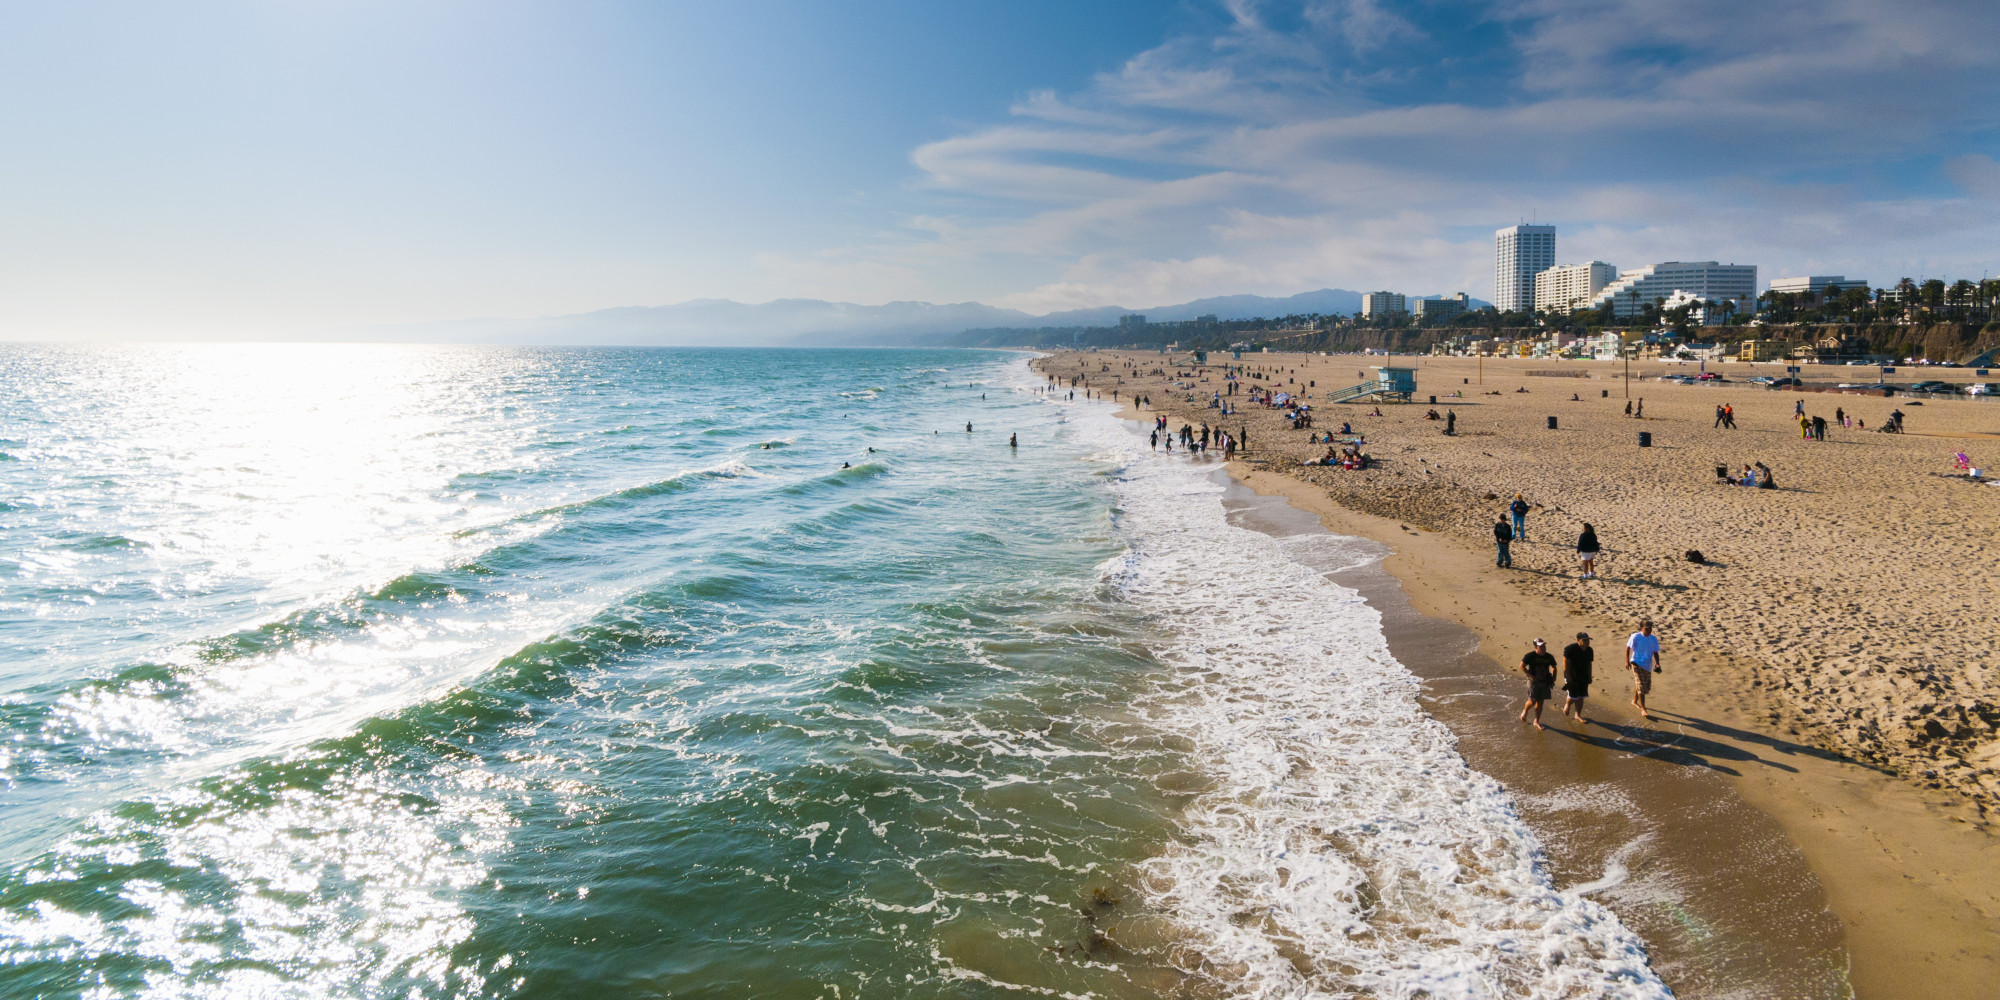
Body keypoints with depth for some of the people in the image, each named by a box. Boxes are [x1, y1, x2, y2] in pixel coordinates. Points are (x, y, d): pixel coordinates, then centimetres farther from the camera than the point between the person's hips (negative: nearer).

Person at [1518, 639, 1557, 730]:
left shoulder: (1549, 657, 3)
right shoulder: (1530, 656, -11)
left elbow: (1554, 668, 18)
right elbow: (1522, 666, -8)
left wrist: (1553, 679, 6)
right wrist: (1530, 676, -16)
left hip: (1545, 682, 4)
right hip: (1533, 682, -4)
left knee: (1540, 702, 6)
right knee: (1532, 701, -9)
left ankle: (1537, 721, 17)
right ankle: (1525, 711, 25)